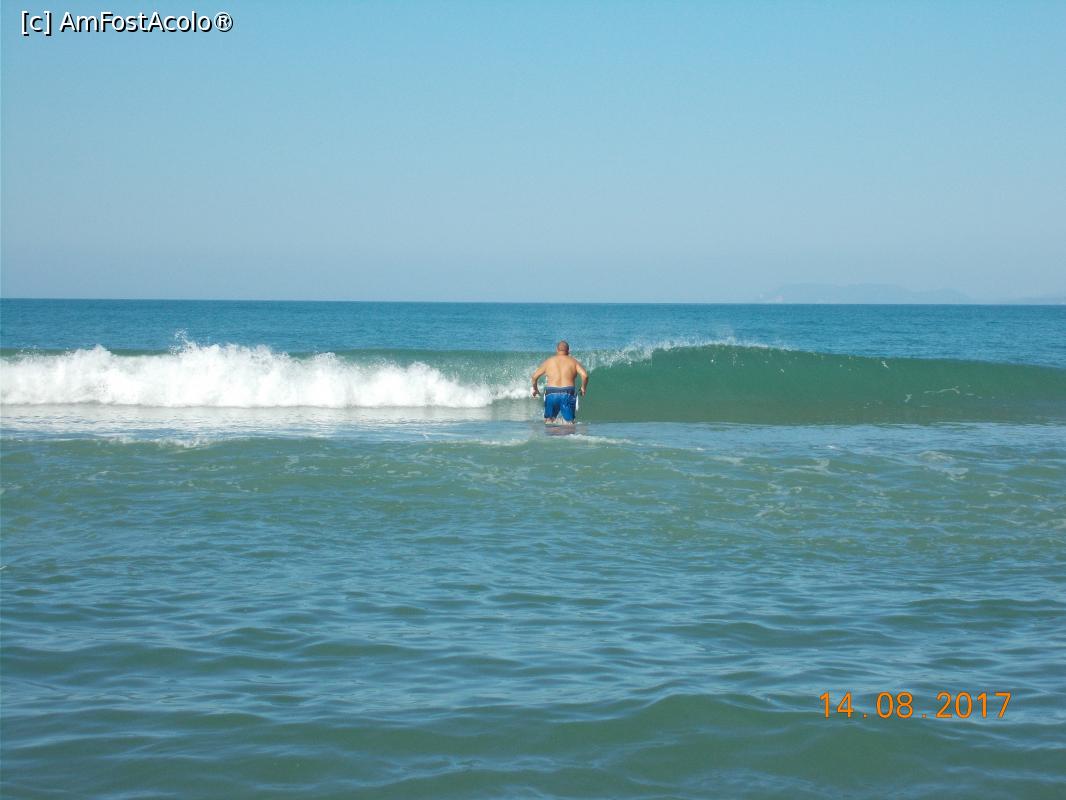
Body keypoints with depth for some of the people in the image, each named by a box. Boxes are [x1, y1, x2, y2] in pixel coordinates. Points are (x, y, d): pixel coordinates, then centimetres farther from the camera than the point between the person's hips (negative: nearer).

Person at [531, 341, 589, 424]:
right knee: (570, 421, 3)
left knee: (549, 419, 12)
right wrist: (583, 388, 13)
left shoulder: (549, 361, 13)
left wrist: (535, 389, 30)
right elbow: (584, 375, -3)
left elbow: (535, 376, 13)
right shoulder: (573, 361, 10)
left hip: (551, 393, 1)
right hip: (567, 394, -1)